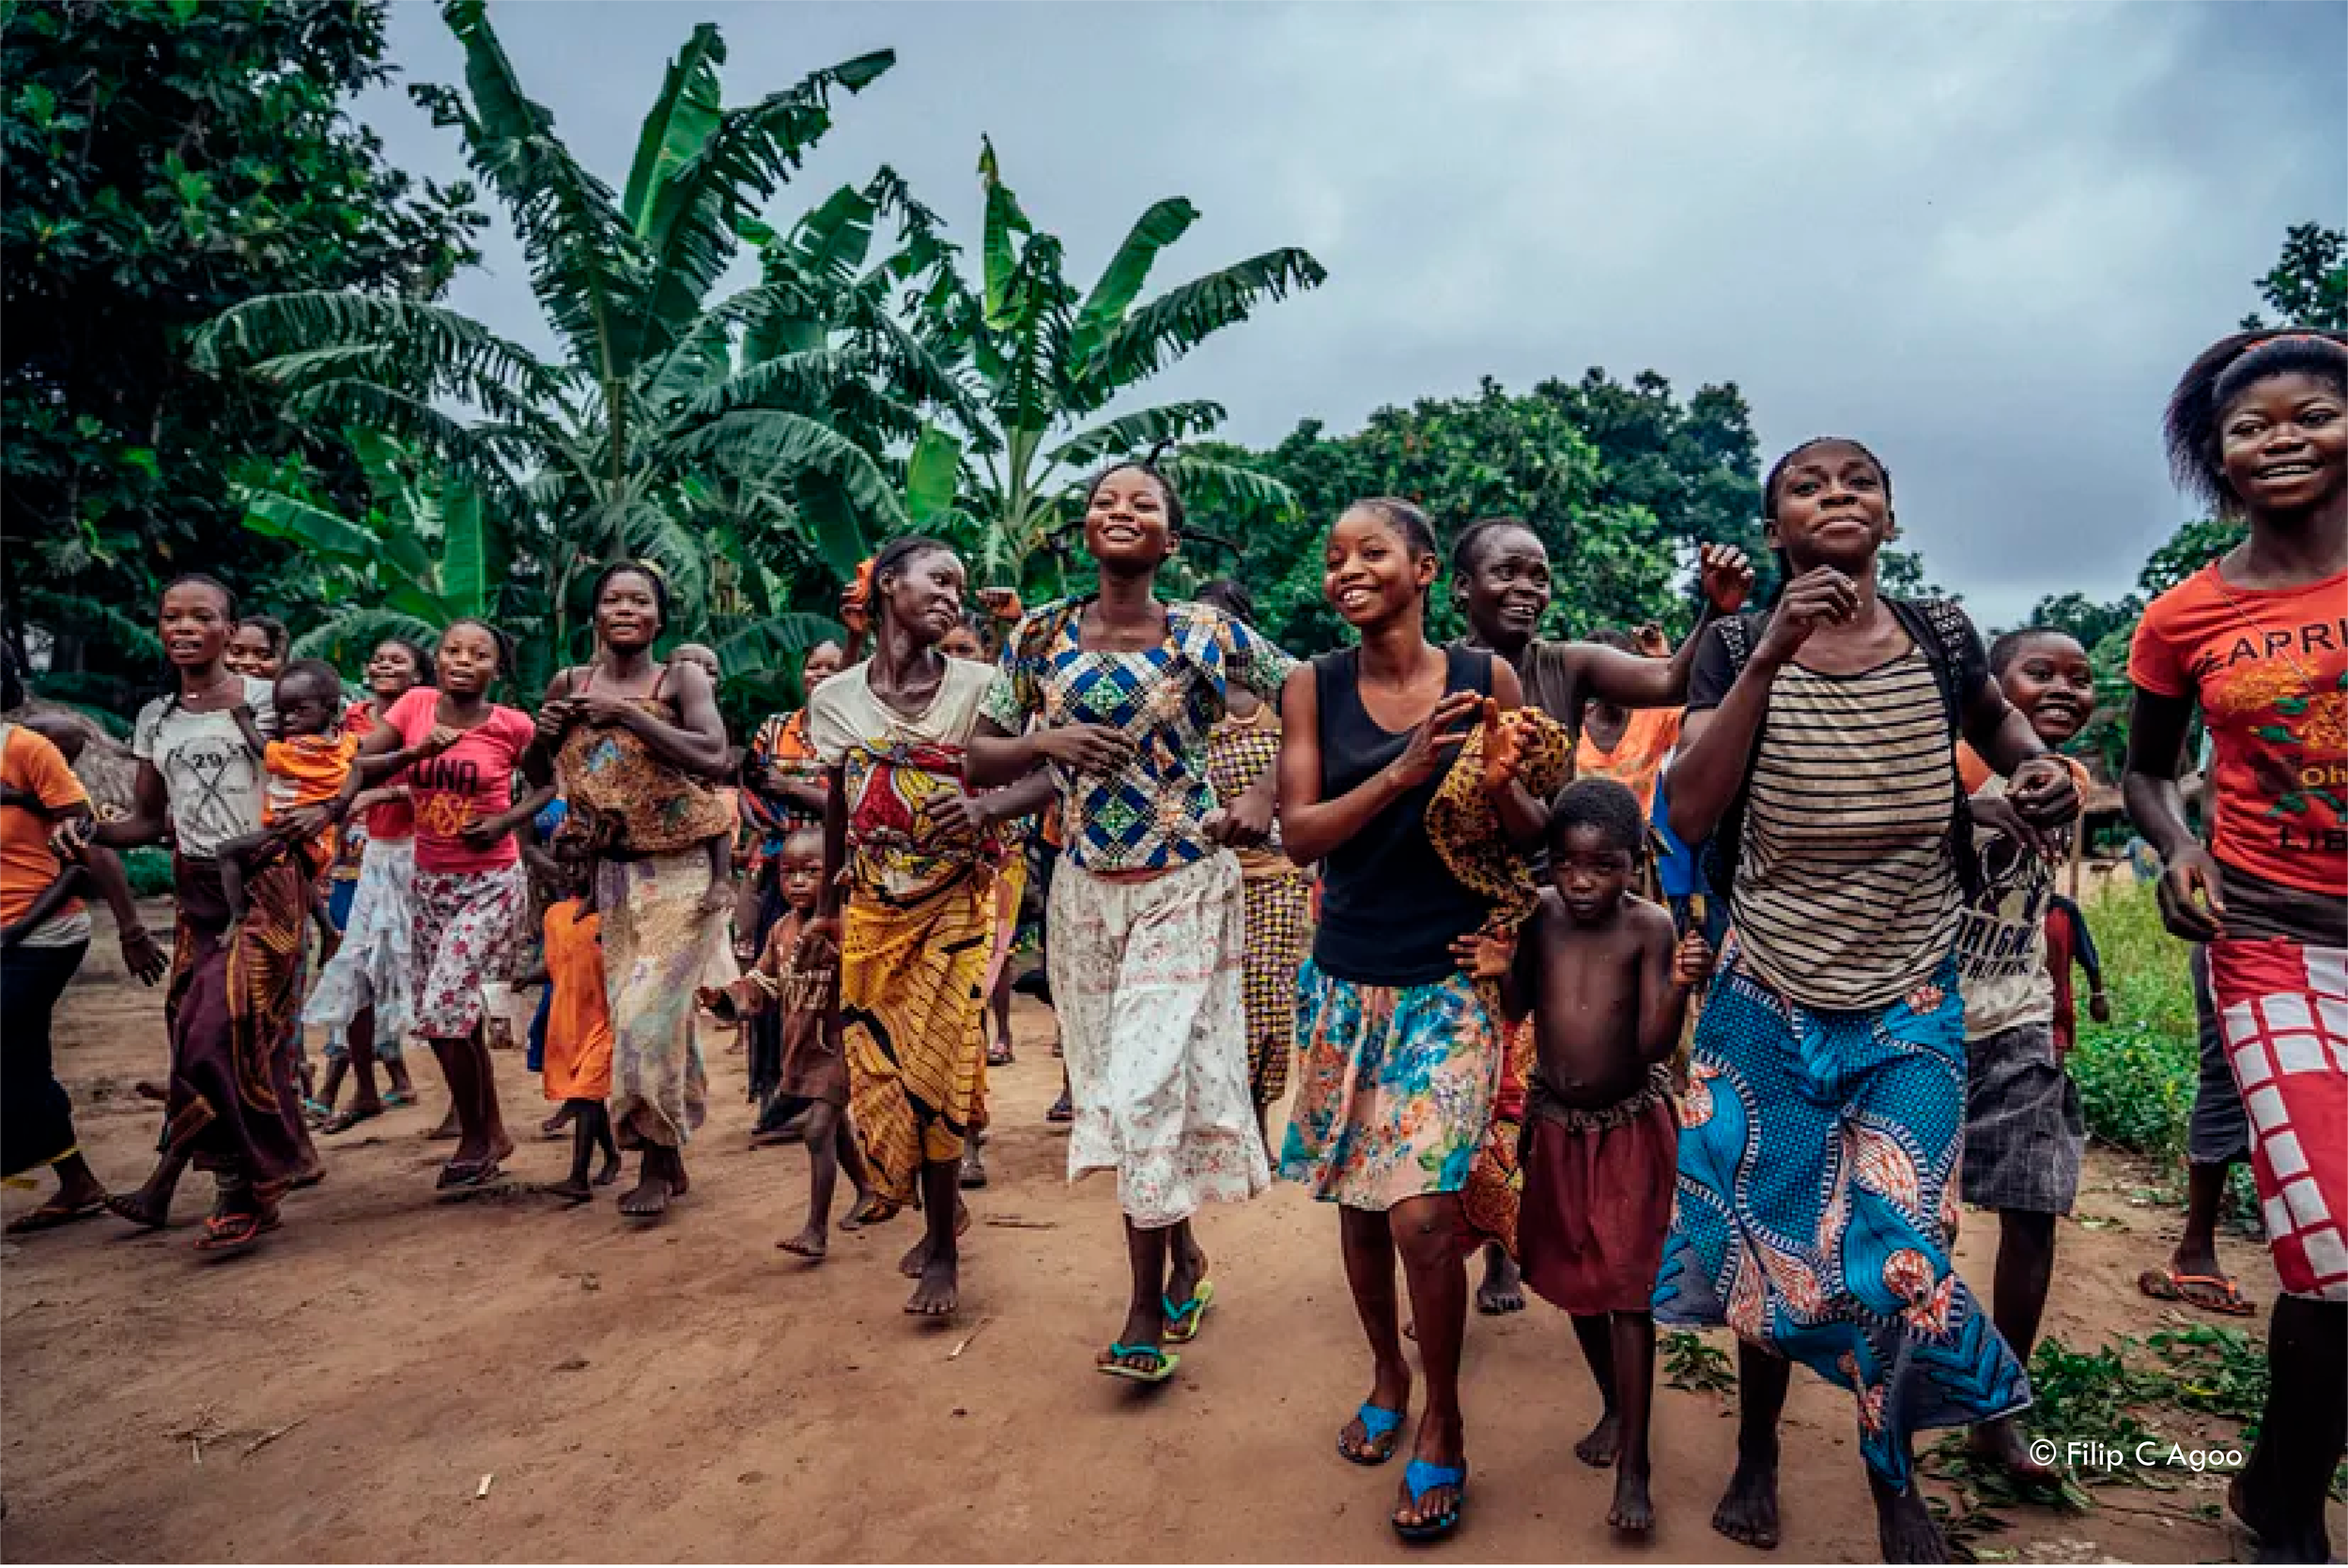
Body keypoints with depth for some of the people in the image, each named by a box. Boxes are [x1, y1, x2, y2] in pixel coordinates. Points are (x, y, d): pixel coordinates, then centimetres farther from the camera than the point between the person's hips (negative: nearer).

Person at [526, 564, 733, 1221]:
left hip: (681, 870, -5)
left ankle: (657, 1159, 7)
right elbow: (539, 775, 18)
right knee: (642, 1012, 9)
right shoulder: (569, 685, 7)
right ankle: (668, 1159, 23)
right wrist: (541, 734, -4)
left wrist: (626, 715, -20)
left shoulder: (682, 678, -6)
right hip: (615, 872, 5)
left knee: (649, 1011, -9)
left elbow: (714, 757, -21)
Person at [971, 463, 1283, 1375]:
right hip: (1084, 889, 4)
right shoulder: (1040, 637, 2)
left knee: (1150, 1086, -7)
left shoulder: (1208, 636, -7)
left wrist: (1266, 797, -10)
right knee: (1114, 1087, 11)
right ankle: (1184, 1259, 33)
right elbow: (979, 761, 4)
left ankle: (1147, 1305, 11)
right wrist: (1047, 742, -14)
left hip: (1184, 887, -4)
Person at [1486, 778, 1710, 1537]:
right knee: (1573, 1276, 16)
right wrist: (1496, 961, -29)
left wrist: (1680, 987, -37)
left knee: (1623, 1285, -3)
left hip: (1630, 1125, -3)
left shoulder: (1649, 927, -17)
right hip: (1556, 1121, 4)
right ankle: (1615, 1406, 39)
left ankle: (1633, 1465, 7)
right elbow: (1513, 1009, -12)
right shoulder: (1538, 915, -10)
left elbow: (1654, 1047, -20)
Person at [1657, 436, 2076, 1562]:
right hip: (1773, 1001, -1)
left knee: (1899, 1247, 0)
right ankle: (1757, 1449, 35)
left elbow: (1998, 723, 21)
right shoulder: (1738, 647, -8)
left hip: (1909, 1005, 1)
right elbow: (1689, 815, -20)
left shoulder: (1941, 640, -2)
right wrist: (1773, 654, -27)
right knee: (1773, 1236, 10)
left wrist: (2040, 770, -3)